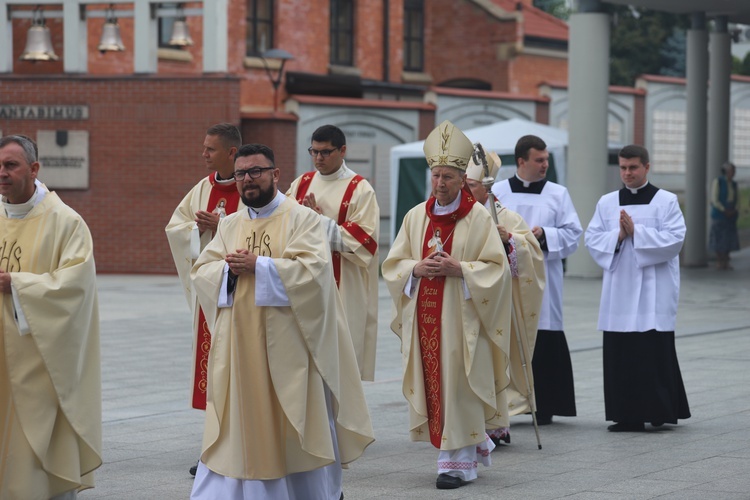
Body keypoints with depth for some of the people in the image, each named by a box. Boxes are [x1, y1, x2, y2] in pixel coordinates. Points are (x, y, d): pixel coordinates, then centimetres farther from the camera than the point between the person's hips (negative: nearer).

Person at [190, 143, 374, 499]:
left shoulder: (302, 219, -3)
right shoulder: (230, 225, 13)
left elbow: (312, 268, -16)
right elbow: (201, 271, 8)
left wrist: (258, 266, -17)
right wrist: (229, 269, -12)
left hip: (287, 342, -4)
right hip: (240, 347, 4)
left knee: (295, 427, 3)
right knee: (238, 426, 2)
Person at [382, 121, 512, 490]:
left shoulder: (478, 217, -3)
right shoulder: (416, 217, 9)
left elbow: (497, 267, -6)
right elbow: (392, 265, 10)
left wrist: (458, 269, -17)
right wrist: (418, 268, -9)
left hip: (460, 318, -4)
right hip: (423, 317, 4)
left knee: (457, 385, -5)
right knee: (432, 385, 5)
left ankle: (459, 460, 2)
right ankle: (474, 443, 23)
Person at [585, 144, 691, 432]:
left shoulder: (666, 201, 1)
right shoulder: (607, 203, 11)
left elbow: (674, 239, -10)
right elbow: (592, 238, 6)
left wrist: (636, 232, -16)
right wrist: (618, 236, -12)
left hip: (654, 292, -4)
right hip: (619, 288, 4)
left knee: (656, 352, -6)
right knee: (620, 353, 1)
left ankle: (661, 411, 1)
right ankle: (627, 416, 6)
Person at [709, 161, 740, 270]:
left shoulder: (733, 183, 10)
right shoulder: (717, 182, -8)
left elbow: (737, 199, 11)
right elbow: (714, 200, -13)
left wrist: (734, 210, -7)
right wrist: (724, 211, -15)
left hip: (730, 215, 6)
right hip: (719, 215, -6)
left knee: (729, 238, 4)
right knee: (719, 238, -4)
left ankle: (725, 262, 10)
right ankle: (719, 262, 2)